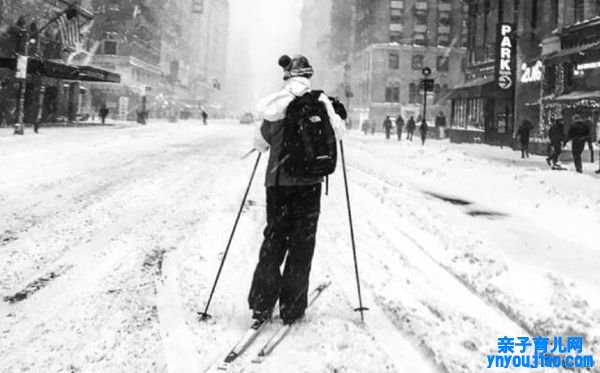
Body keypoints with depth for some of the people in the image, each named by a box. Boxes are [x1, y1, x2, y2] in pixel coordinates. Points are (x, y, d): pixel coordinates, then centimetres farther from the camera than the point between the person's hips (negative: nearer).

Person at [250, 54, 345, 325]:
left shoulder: (274, 102, 0)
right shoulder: (321, 102, -4)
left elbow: (260, 143, 0)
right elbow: (338, 134, 4)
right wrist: (333, 113, 23)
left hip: (278, 180, 2)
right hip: (309, 181, -2)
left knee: (274, 238, 13)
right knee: (302, 242, 7)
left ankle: (262, 303, 10)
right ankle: (291, 307, 10)